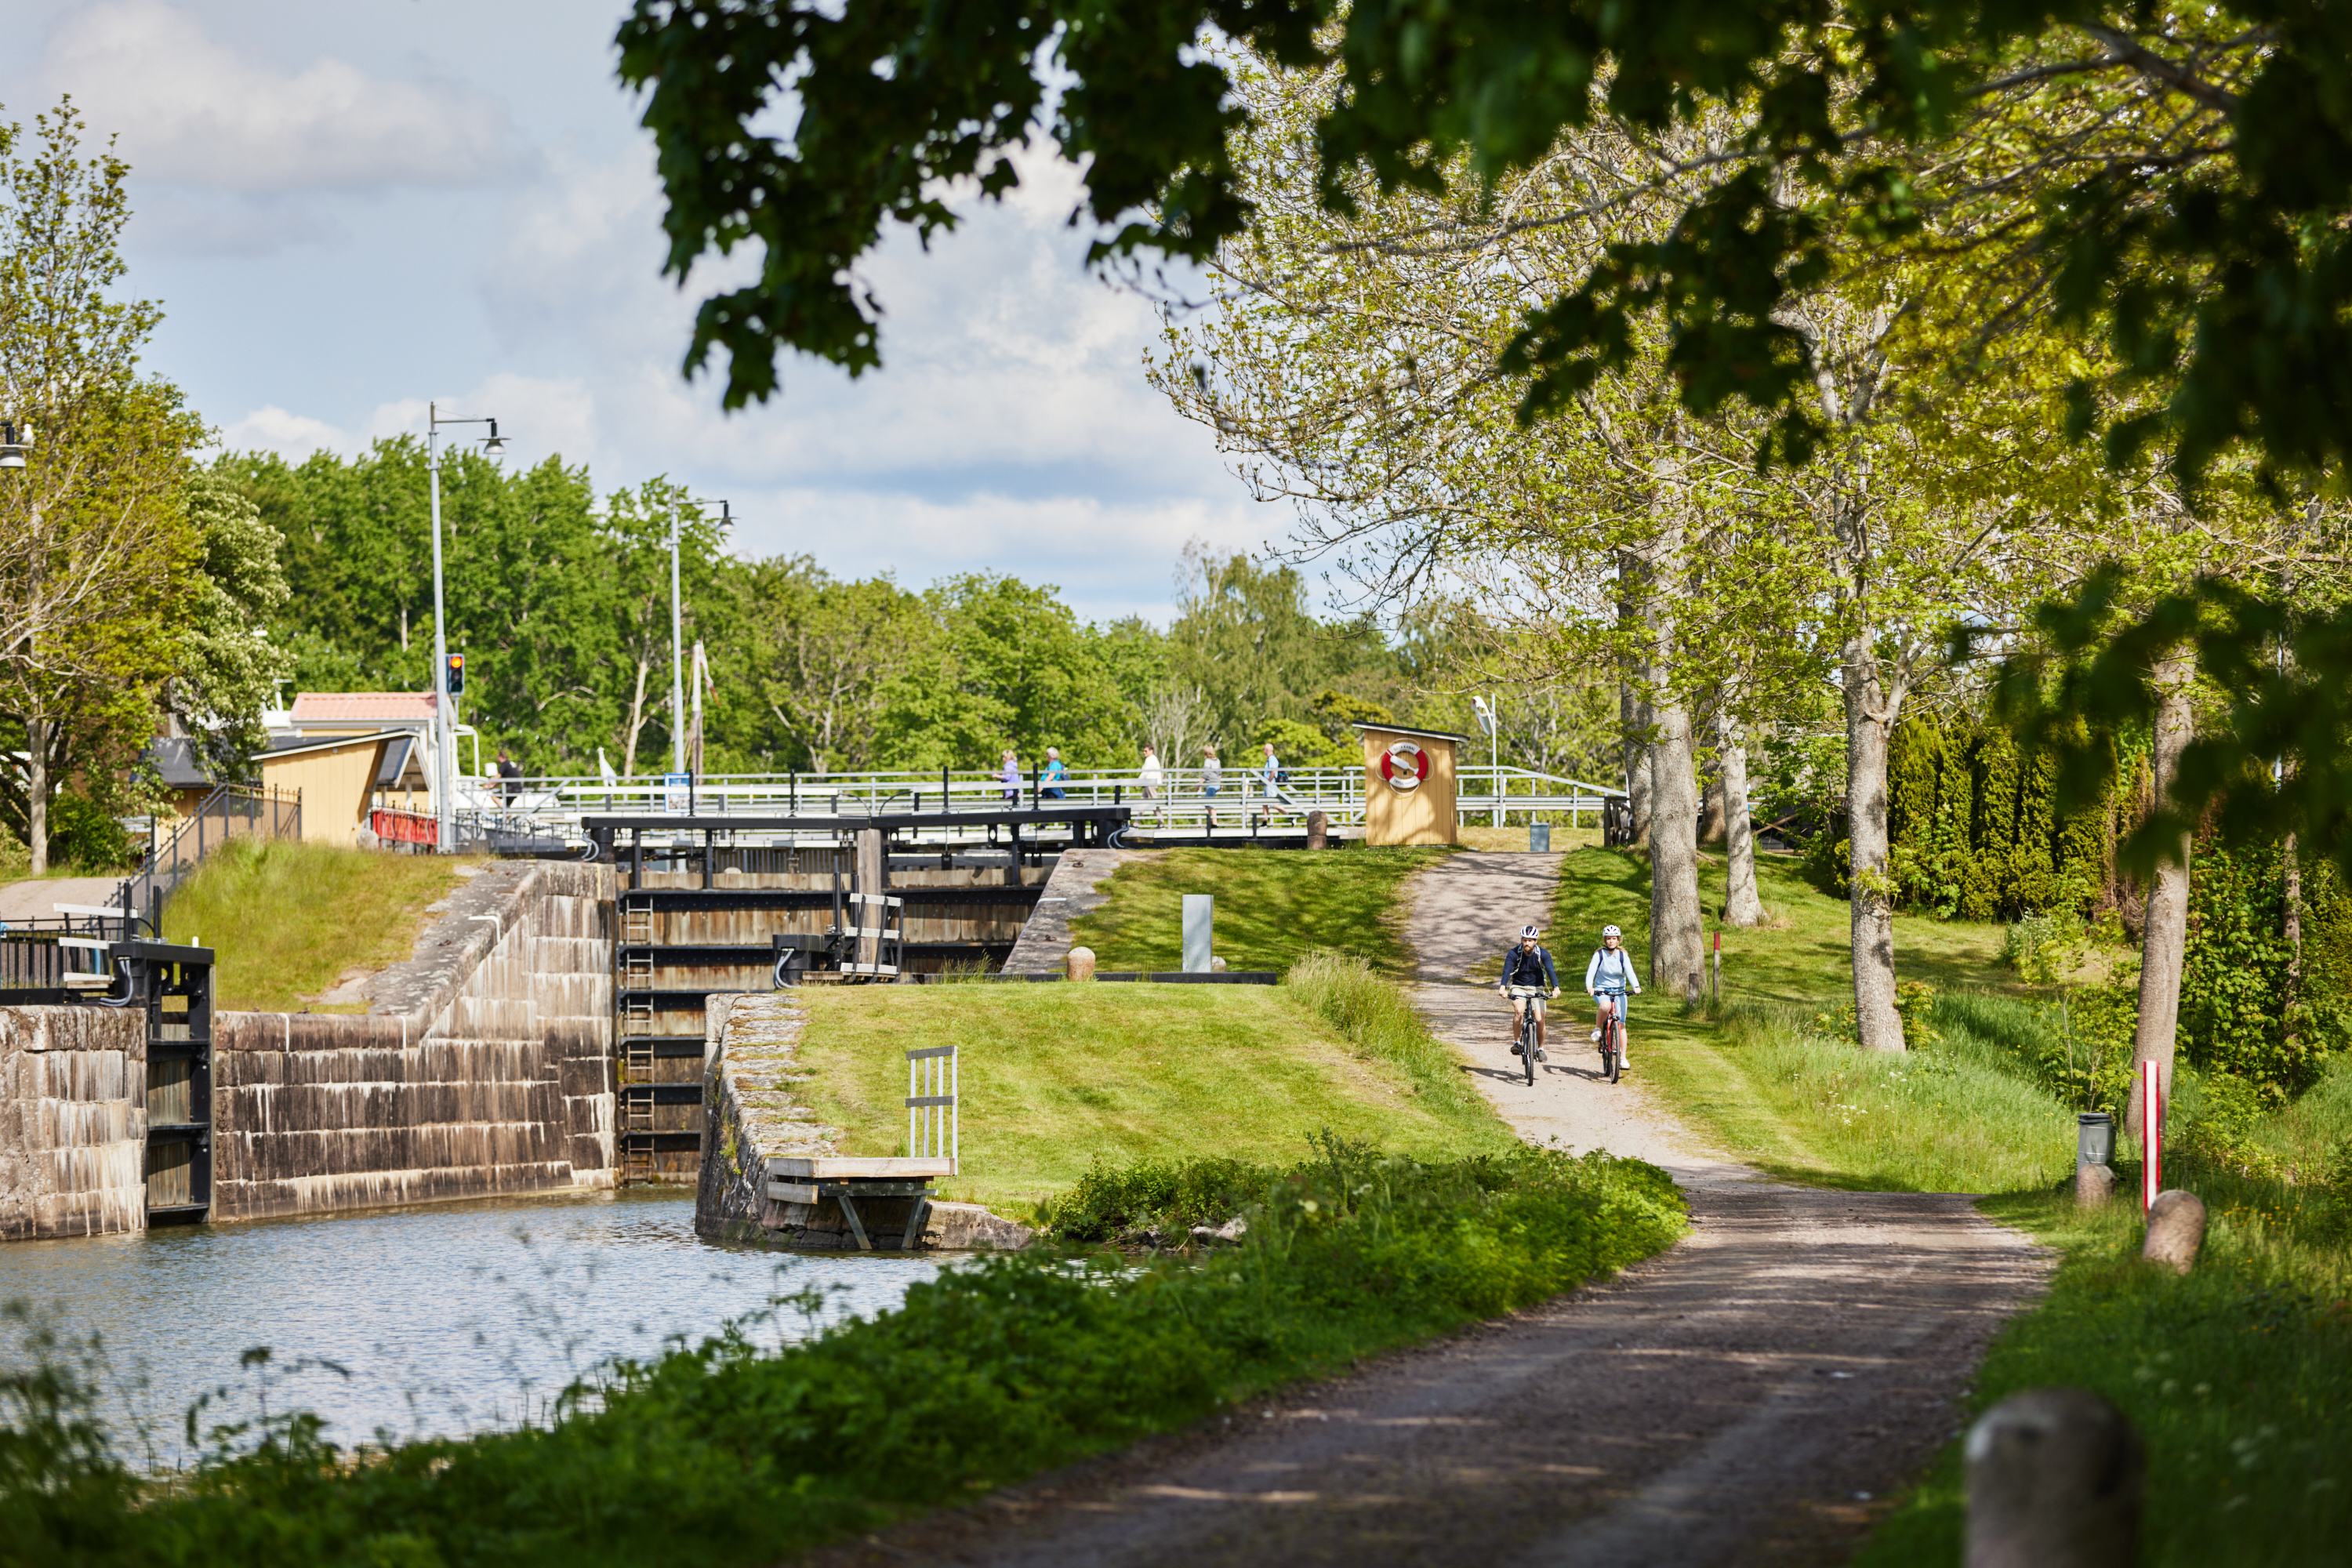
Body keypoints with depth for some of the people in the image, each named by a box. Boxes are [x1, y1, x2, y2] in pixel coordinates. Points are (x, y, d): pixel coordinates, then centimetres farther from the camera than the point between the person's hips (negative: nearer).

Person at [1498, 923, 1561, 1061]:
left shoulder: (1543, 954, -13)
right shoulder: (1514, 954, -15)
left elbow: (1551, 971, -24)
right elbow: (1507, 971, -28)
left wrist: (1556, 988, -42)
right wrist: (1503, 988, -47)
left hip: (1536, 989, 1)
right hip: (1518, 988, -1)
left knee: (1540, 1020, -9)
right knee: (1519, 1011, -29)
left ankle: (1540, 1048, 14)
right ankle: (1516, 1042, -16)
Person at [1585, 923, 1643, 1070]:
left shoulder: (1623, 956, 0)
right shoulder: (1599, 955, -5)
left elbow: (1629, 972, -14)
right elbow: (1591, 971, -17)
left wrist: (1636, 987, -33)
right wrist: (1589, 986, -37)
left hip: (1619, 991, 2)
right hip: (1601, 990, -2)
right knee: (1605, 1006, -38)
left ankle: (1623, 1057, 3)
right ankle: (1597, 1029, -11)